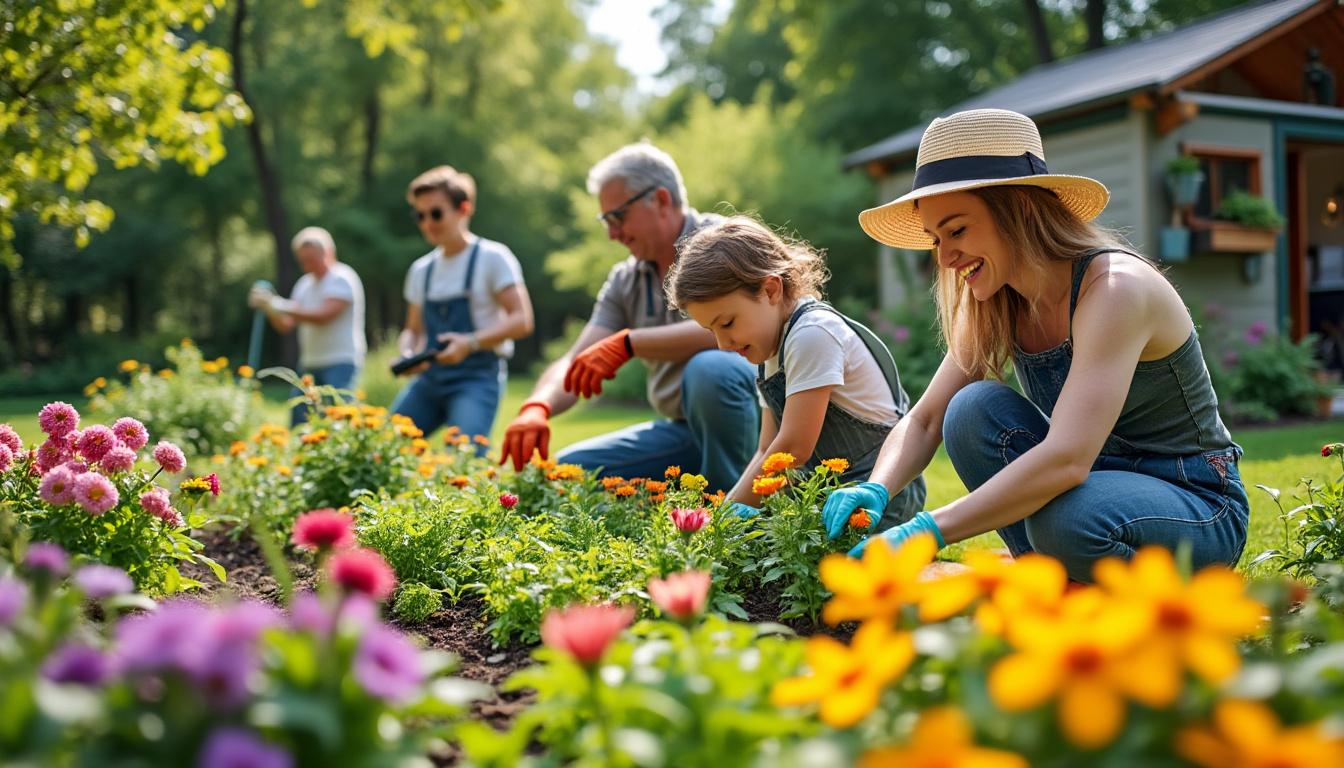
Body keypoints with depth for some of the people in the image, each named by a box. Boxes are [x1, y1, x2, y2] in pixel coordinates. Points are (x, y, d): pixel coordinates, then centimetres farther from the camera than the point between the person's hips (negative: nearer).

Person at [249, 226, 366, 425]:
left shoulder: (342, 279, -7)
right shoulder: (305, 284, 15)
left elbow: (323, 316, -20)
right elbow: (285, 325, 11)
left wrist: (283, 306, -22)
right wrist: (268, 306, -8)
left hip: (340, 364, -8)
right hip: (309, 365, 8)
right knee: (298, 421, 5)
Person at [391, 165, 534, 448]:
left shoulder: (492, 258, -5)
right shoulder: (421, 270, 13)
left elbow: (521, 320, -11)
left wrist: (471, 343, -24)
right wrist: (407, 353, -3)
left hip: (477, 376, -6)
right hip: (429, 376, 7)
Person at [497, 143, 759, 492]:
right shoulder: (625, 282, 9)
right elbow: (575, 363, 2)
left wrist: (628, 343, -31)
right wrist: (536, 407, -20)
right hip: (680, 429, 6)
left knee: (709, 368, -37)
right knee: (570, 468, -7)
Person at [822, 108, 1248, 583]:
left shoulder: (1115, 286, -26)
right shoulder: (996, 309, -2)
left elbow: (1066, 458, -37)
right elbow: (922, 422, -3)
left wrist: (926, 531, -41)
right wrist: (875, 490, -24)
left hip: (1197, 509, -6)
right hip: (1095, 483, 6)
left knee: (1069, 517, -37)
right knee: (974, 409, -16)